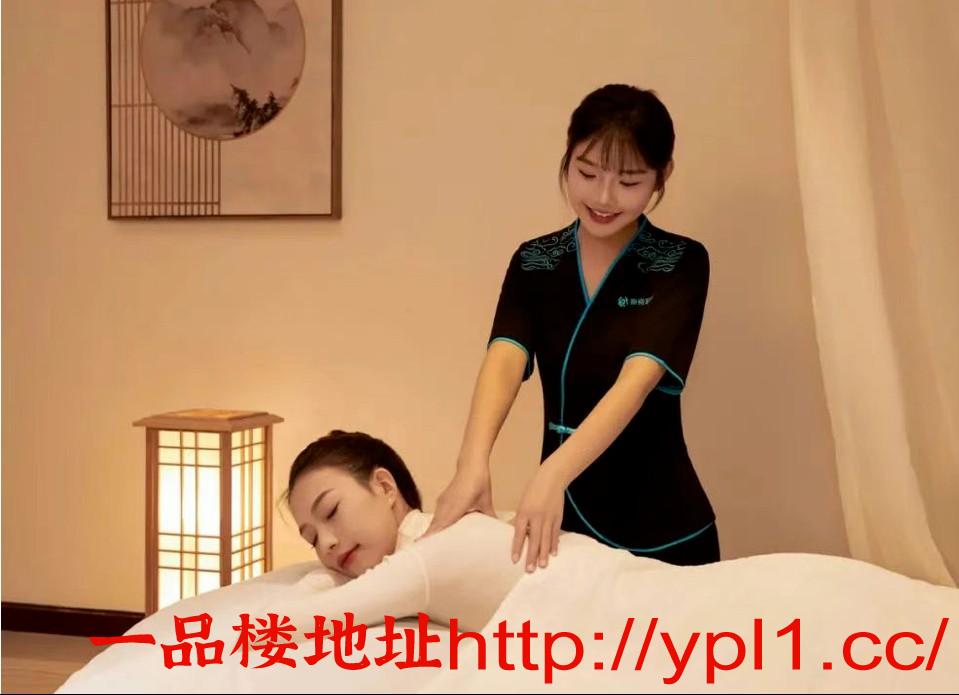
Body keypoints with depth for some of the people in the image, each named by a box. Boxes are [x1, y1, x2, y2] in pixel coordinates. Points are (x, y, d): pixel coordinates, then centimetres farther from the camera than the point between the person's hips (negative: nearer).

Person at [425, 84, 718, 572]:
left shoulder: (679, 263, -10)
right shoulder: (533, 262, 0)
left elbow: (636, 380, -25)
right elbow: (504, 359, -16)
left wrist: (552, 475, -39)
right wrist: (473, 463, -35)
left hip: (659, 533, -3)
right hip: (565, 522, 3)